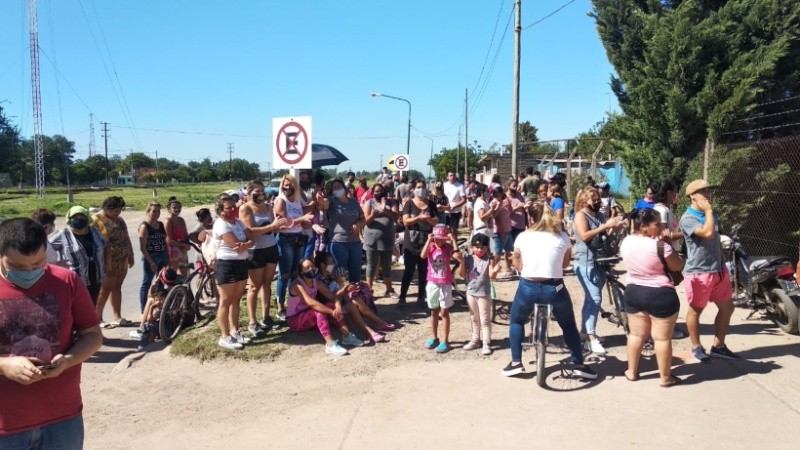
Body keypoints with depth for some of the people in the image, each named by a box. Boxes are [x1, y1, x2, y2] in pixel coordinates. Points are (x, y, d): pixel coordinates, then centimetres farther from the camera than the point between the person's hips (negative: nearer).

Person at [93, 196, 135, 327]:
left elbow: (126, 238, 22)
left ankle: (117, 317, 18)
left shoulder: (119, 220, 15)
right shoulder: (96, 220, -10)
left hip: (122, 262, 7)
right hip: (108, 264, -7)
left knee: (116, 288, 12)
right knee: (105, 290, -2)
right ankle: (98, 319, 7)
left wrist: (131, 255, 18)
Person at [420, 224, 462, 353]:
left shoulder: (448, 248, -8)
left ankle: (445, 341, 8)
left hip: (445, 284, -2)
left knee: (444, 312, 3)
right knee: (434, 312, 14)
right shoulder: (430, 246, -4)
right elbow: (422, 256, -25)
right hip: (432, 283, 3)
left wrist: (454, 241, -26)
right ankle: (434, 338, 27)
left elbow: (460, 258, -27)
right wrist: (429, 240, -26)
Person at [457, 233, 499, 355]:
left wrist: (495, 271, -40)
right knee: (474, 319, 18)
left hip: (484, 293, -4)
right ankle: (475, 340, 32)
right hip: (471, 293, 5)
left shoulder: (489, 260, -11)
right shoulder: (468, 259, -1)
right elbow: (462, 274, -3)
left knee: (485, 319, 1)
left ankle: (486, 343, 7)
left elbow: (492, 276, -18)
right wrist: (461, 262, -18)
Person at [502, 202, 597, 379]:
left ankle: (516, 363, 20)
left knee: (516, 321, 26)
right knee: (569, 325, 25)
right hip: (554, 289, 0)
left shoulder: (523, 237, 2)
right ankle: (579, 365, 24)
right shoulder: (563, 237, 3)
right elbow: (565, 263, 16)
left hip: (528, 287, 0)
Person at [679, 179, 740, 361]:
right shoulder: (688, 219, -16)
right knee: (695, 311, 7)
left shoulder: (712, 215, 12)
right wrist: (708, 211, -20)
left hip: (718, 270, 8)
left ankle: (718, 346, 28)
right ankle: (696, 347, 23)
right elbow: (708, 233, -31)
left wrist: (723, 263, 19)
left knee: (727, 308, 14)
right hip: (698, 273, -8)